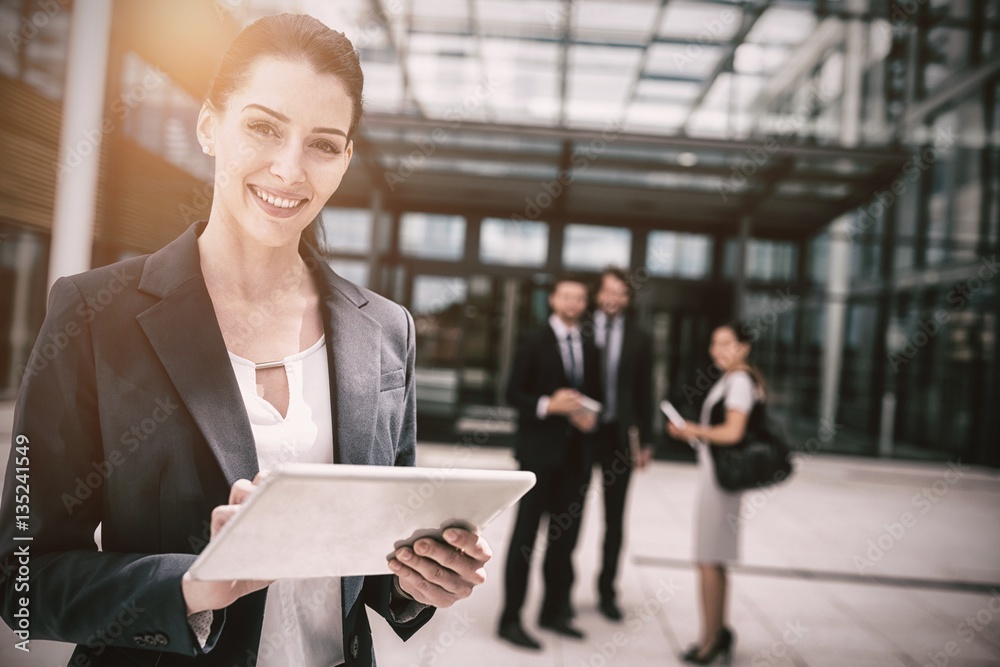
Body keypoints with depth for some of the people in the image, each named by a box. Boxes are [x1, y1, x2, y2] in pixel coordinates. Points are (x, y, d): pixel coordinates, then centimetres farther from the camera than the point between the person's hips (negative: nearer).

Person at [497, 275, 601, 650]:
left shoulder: (589, 348, 14)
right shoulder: (533, 343, -2)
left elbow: (595, 395, 16)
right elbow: (514, 393, -7)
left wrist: (591, 417, -5)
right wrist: (548, 405, -22)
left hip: (576, 453, 5)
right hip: (540, 452, -5)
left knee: (566, 536, 12)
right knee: (525, 535, 0)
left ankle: (554, 611, 26)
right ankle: (510, 619, 9)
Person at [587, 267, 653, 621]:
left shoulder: (638, 338, 3)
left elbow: (644, 392, 5)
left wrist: (645, 441, 2)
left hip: (618, 434, 1)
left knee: (615, 519, 10)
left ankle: (606, 591, 23)